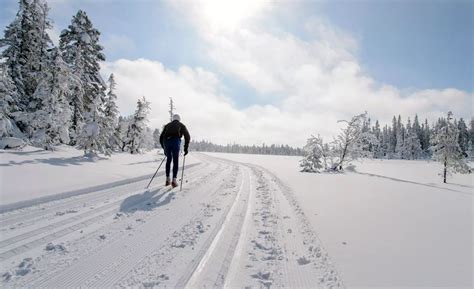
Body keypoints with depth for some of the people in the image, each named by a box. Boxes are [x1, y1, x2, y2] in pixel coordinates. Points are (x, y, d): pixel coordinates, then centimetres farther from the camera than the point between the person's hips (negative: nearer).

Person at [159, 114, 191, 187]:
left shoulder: (167, 125, 31)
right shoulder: (181, 125, 23)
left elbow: (161, 138, 27)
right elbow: (187, 137, 10)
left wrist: (164, 148, 31)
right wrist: (186, 148, 13)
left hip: (166, 141, 3)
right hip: (175, 142, -3)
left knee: (168, 160, 20)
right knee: (175, 161, 6)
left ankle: (167, 180, 17)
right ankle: (174, 180, -4)